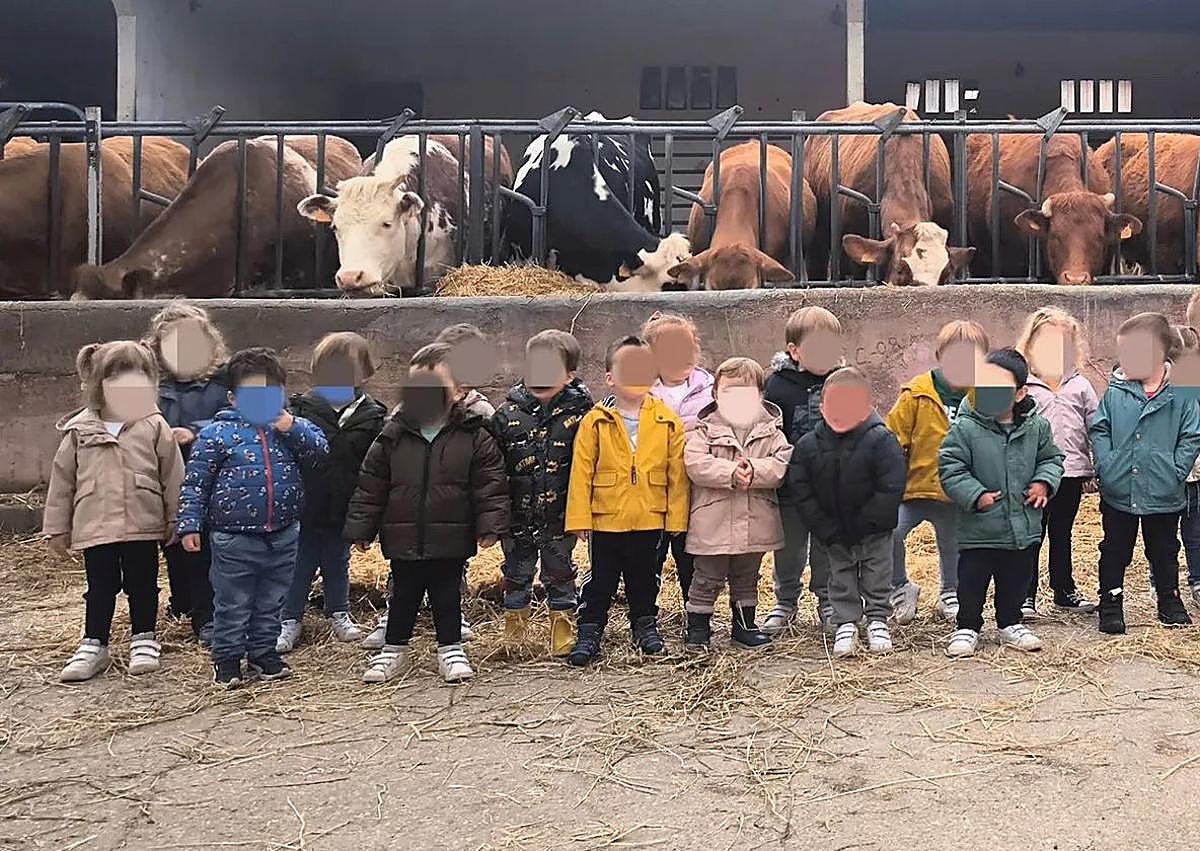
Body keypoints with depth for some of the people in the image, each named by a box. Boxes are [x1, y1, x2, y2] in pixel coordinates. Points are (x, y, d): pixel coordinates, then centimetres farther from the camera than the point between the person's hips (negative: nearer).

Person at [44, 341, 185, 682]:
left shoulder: (155, 427, -3)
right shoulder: (79, 431, 1)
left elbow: (173, 476, 1)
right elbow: (62, 479, 7)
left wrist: (175, 520, 1)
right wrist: (57, 527, 8)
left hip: (143, 525, 0)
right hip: (94, 526, 1)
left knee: (142, 584, 10)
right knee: (100, 587, 8)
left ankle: (144, 640, 26)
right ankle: (93, 645, 21)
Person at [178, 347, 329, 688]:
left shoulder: (293, 427, 6)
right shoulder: (217, 433, -7)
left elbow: (320, 451, -6)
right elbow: (195, 483, -5)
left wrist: (292, 428, -18)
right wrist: (189, 525, -8)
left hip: (282, 535, 4)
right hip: (235, 538, -4)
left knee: (271, 602, 17)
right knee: (233, 604, 6)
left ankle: (263, 653, 31)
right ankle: (227, 658, 20)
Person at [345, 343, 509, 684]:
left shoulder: (474, 437, -7)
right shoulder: (392, 437, -2)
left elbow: (490, 484, -6)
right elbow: (369, 487, 3)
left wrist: (490, 525, -11)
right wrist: (360, 528, 1)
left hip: (451, 540, -1)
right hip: (403, 539, 2)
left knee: (447, 595, 10)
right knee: (403, 595, 14)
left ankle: (451, 648, 26)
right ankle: (395, 649, 30)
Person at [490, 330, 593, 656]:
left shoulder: (579, 412, -7)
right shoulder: (508, 413, -2)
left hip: (559, 518, -2)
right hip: (517, 517, 2)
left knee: (560, 576, 12)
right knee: (516, 576, 15)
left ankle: (563, 638, 25)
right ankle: (513, 635, 29)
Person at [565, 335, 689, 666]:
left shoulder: (667, 421, -2)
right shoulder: (595, 421, -7)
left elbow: (677, 473, 0)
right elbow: (581, 472, -7)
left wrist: (676, 516, -1)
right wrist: (579, 518, -9)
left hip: (650, 518, 2)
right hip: (606, 518, -1)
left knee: (644, 578, 17)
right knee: (601, 580, 9)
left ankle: (645, 626, 35)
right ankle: (589, 633, 21)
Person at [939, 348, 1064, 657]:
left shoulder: (1036, 426, -2)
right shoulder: (965, 427, -14)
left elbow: (1051, 458, 13)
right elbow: (950, 468, -12)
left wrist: (1044, 482, -5)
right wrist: (975, 495, -20)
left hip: (1024, 528, 3)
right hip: (979, 530, -3)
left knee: (1015, 583, 18)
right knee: (971, 584, 7)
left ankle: (1010, 624, 37)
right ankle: (967, 628, 24)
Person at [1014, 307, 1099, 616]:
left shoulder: (1080, 387, 7)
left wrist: (1096, 470, 5)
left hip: (1072, 472, 3)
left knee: (1062, 534, 17)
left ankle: (1064, 591, 28)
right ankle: (1026, 596, 9)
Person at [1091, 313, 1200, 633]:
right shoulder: (1116, 391, -3)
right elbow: (1099, 430, 1)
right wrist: (1107, 465, -10)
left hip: (1164, 496, -1)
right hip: (1118, 492, 1)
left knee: (1164, 551, 17)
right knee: (1115, 552, 12)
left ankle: (1169, 601, 34)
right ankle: (1111, 603, 25)